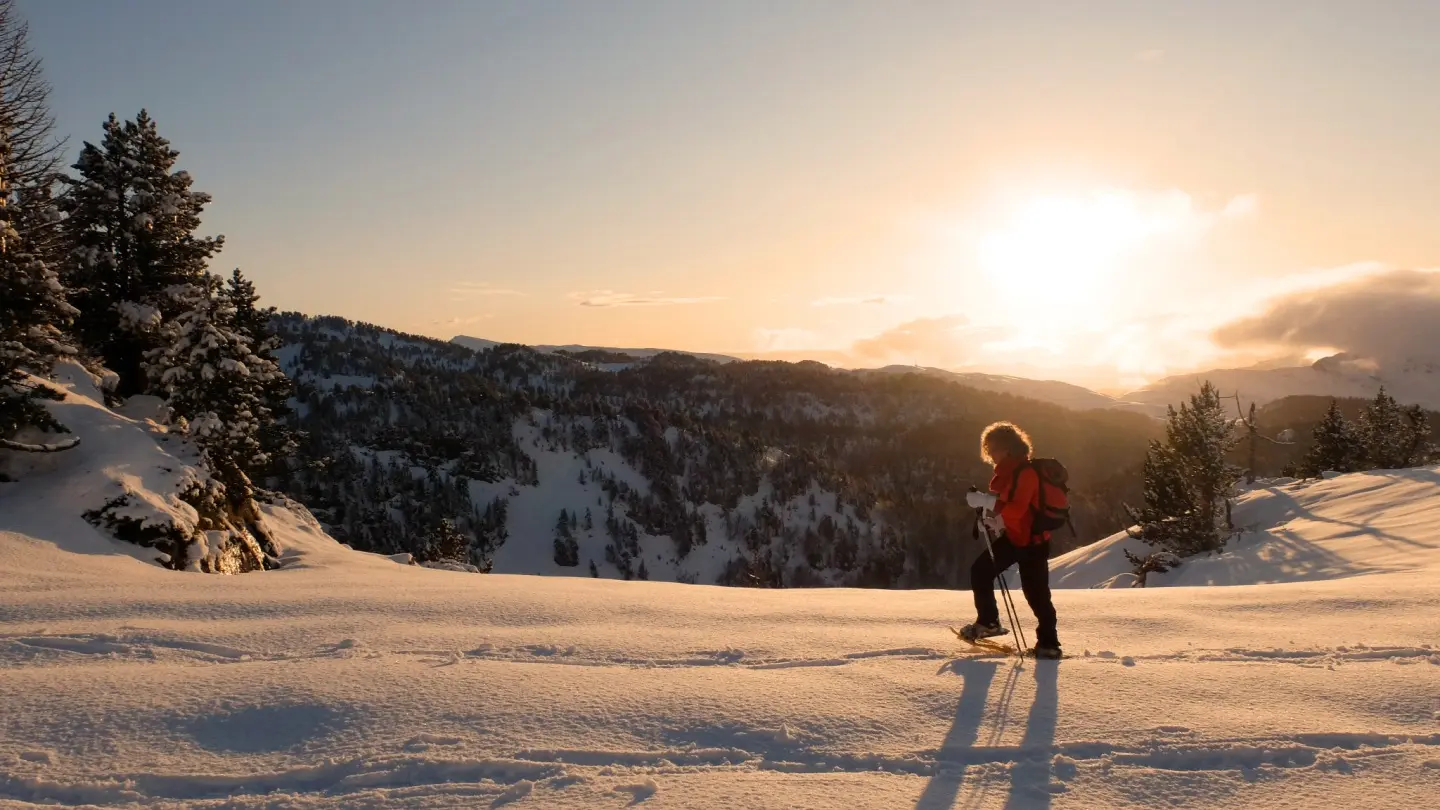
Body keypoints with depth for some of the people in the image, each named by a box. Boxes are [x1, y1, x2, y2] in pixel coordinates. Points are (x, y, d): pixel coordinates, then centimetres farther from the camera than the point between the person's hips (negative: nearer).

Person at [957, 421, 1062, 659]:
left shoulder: (1025, 472, -20)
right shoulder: (1006, 471, 10)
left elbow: (1017, 508, -31)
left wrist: (987, 501, -34)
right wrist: (992, 516, 3)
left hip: (1031, 540, -9)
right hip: (1011, 536, 9)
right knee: (980, 571, 5)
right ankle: (988, 621, 15)